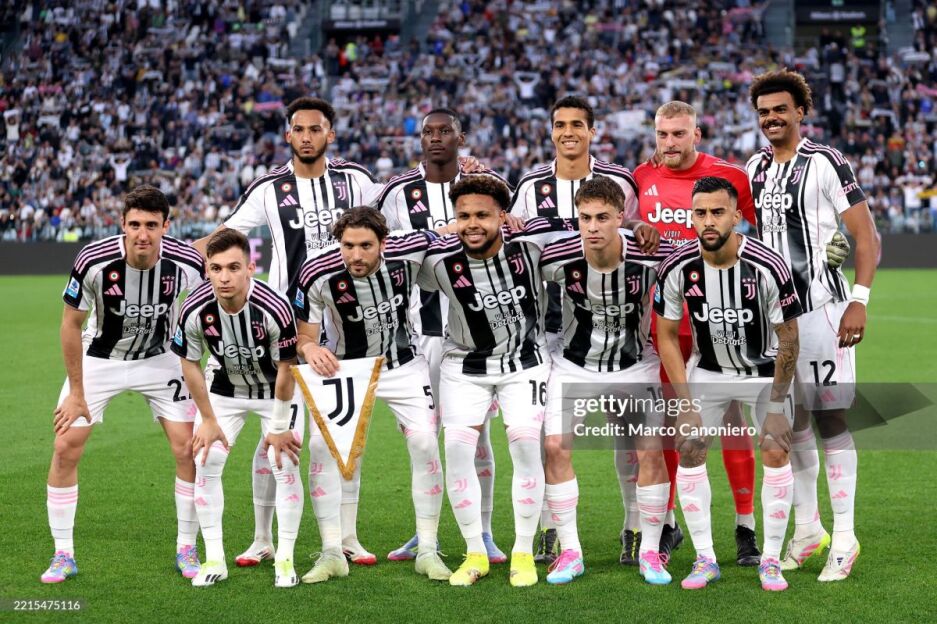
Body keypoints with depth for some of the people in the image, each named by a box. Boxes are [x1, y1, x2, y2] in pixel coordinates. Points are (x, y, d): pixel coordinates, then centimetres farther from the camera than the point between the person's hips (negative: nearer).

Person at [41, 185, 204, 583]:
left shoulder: (186, 264, -25)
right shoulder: (94, 262, -28)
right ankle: (63, 556, 4)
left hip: (160, 359, 1)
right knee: (66, 448, -9)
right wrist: (77, 393, -11)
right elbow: (71, 325, -13)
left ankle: (186, 550, 9)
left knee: (188, 448, -8)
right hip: (99, 358, -1)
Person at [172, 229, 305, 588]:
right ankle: (214, 560, 3)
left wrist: (279, 427, -13)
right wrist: (208, 420, -6)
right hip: (225, 389, 2)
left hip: (276, 391, -2)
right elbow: (190, 365, -9)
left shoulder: (274, 309, -34)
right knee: (206, 461, -8)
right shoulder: (195, 311, -27)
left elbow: (285, 370, -20)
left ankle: (285, 560, 2)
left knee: (285, 464, -12)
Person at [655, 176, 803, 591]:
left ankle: (771, 560, 1)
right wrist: (686, 404, -13)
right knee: (688, 450, -9)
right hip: (708, 369, 2)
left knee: (776, 452, -12)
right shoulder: (676, 269, -21)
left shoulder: (768, 267, -27)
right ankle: (705, 559, 2)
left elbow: (788, 341, -17)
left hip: (766, 370, -2)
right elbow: (667, 337, -8)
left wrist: (776, 407, -16)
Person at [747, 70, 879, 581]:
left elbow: (867, 236, -9)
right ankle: (808, 529, 20)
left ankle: (844, 537, 1)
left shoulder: (824, 163, -7)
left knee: (830, 419, -5)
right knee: (791, 421, 9)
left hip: (821, 306, -6)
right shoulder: (753, 171, 12)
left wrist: (859, 301, -17)